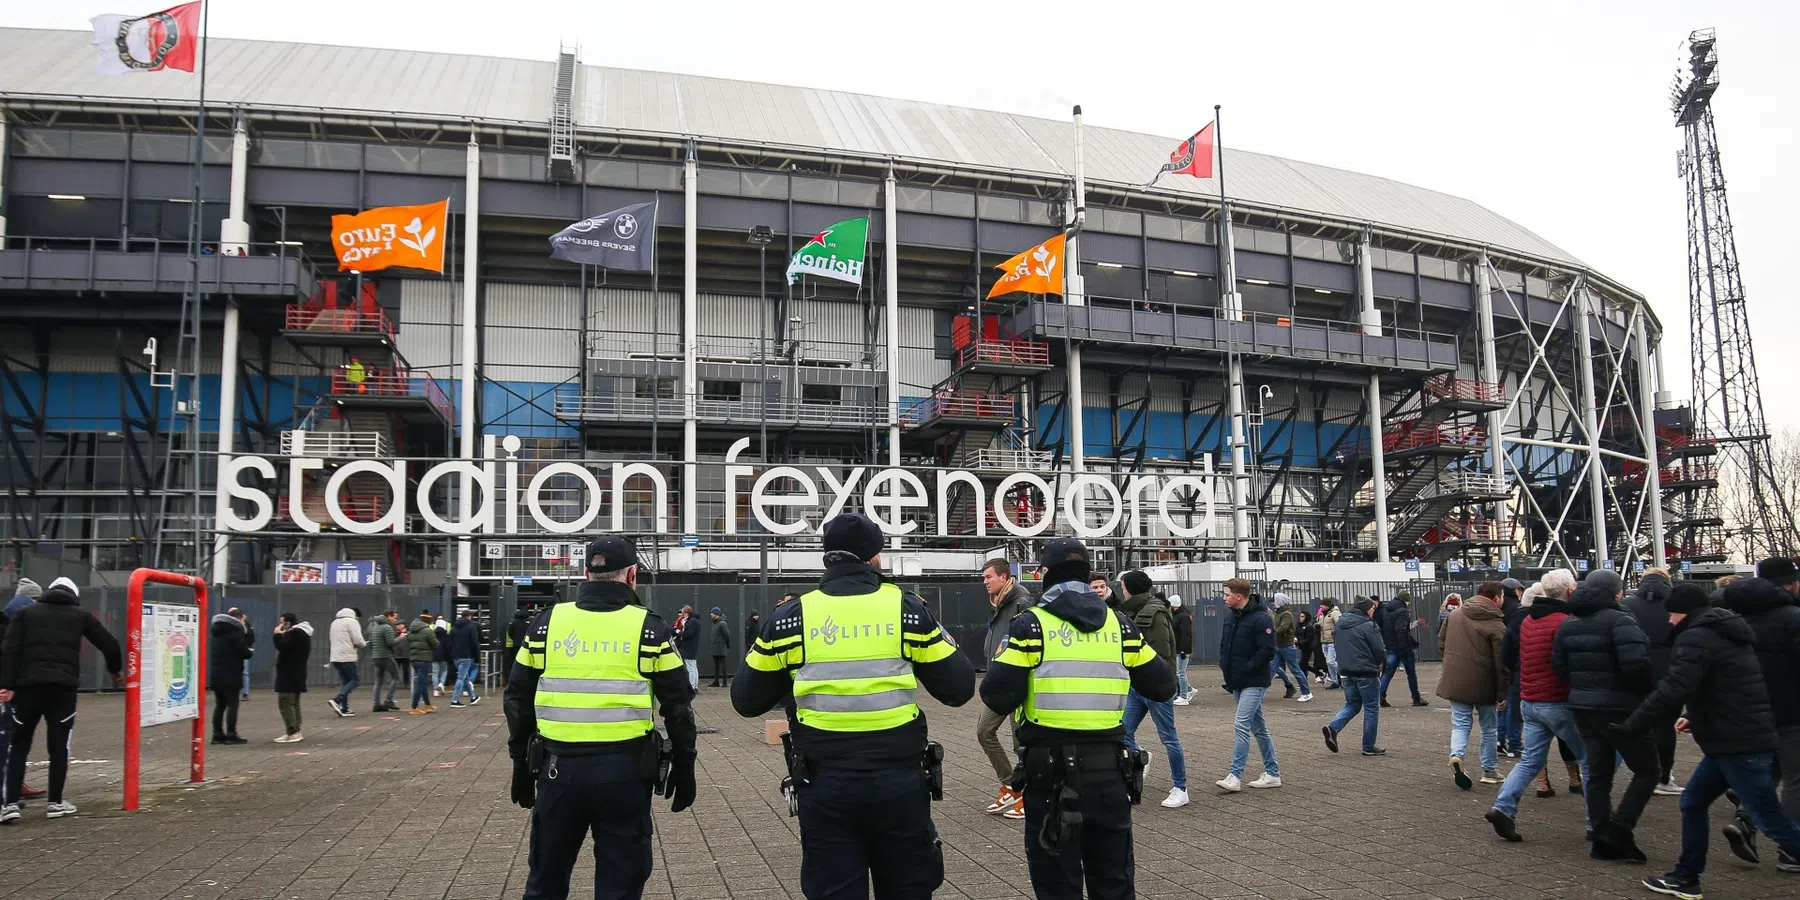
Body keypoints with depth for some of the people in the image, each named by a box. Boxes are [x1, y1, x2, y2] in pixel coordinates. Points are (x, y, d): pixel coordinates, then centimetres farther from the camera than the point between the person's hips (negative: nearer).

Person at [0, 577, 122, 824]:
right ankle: (56, 803, 11)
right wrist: (115, 671, 32)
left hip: (29, 685, 1)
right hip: (63, 686, -1)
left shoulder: (26, 612, 16)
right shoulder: (81, 615, 14)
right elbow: (109, 645, 15)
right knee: (59, 746, 8)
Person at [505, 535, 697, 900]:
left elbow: (518, 700, 9)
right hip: (624, 771, -2)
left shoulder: (545, 623, 5)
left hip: (558, 768, 2)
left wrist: (522, 767, 18)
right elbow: (678, 707, -1)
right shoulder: (648, 628, -2)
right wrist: (684, 769, 9)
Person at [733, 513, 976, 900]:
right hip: (898, 782, 0)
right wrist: (938, 639, 18)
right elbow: (959, 689, 2)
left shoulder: (791, 618, -1)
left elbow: (746, 700, 6)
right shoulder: (907, 611, -2)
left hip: (825, 786, 0)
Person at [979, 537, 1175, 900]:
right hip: (1109, 771, 4)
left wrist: (1006, 655, 8)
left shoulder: (1032, 624, -6)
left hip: (1051, 772, -3)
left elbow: (997, 697, -12)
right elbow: (1163, 687, 11)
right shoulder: (1120, 625, 6)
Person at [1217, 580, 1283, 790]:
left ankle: (1235, 776, -11)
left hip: (1254, 682, -9)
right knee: (1258, 727, 14)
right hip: (1237, 682, 9)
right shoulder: (1231, 617, 11)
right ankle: (1272, 774, 22)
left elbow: (1268, 652, -20)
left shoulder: (1261, 619, -15)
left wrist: (1246, 668, -18)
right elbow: (1224, 645, 21)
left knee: (1241, 725, -13)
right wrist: (1224, 665, 5)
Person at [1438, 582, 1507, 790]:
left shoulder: (1455, 615, 4)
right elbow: (1501, 663, -13)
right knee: (1489, 727, 14)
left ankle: (1456, 755, -17)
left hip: (1455, 681, 3)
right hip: (1483, 685, -3)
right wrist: (1502, 693, -6)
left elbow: (1441, 644, 12)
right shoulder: (1496, 625, -13)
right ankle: (1490, 771, 22)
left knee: (1461, 723, 9)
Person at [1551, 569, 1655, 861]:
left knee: (1598, 773, 12)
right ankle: (1619, 830, -3)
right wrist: (1648, 690, -9)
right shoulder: (1619, 620, -14)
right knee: (1647, 770, 6)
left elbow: (1559, 665, 8)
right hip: (1620, 708, -7)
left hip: (1583, 706, 7)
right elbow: (1635, 663, -25)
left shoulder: (1569, 624, 9)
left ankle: (1603, 839, 14)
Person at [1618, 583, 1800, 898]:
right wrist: (1699, 719, 22)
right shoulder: (1725, 633, 17)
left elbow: (1672, 692, -25)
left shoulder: (1696, 638, -14)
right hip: (1737, 739, 10)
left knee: (1769, 819, -5)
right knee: (1692, 802, 14)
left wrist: (1629, 730, -23)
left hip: (1739, 744, -10)